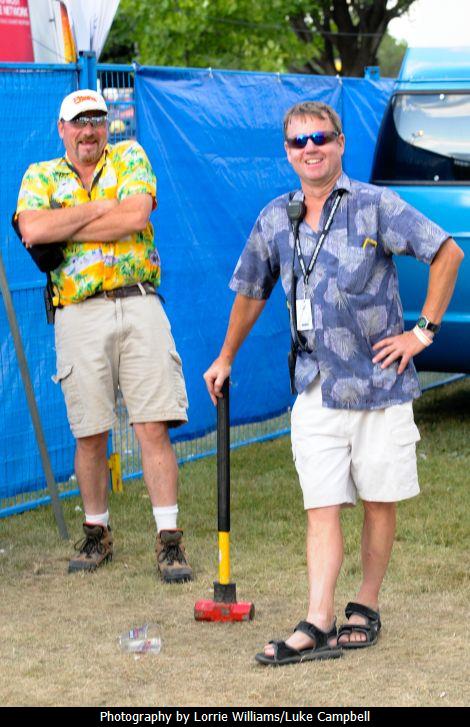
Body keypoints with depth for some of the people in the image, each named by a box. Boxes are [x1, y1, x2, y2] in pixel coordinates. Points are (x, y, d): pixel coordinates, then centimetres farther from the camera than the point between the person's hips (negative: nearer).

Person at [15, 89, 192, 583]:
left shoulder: (129, 158, 12)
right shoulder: (40, 176, 13)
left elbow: (137, 216, -8)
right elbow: (32, 230, -8)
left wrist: (64, 230, -6)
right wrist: (100, 208, -5)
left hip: (138, 305, -1)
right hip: (78, 315, 1)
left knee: (154, 426, -7)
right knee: (90, 434, 5)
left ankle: (169, 540, -5)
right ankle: (96, 533, 21)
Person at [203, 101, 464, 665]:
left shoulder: (376, 206, -5)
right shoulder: (275, 220, 8)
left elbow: (448, 254, -3)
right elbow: (250, 292, 22)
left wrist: (423, 331, -5)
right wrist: (225, 359, 29)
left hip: (378, 383, -3)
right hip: (314, 391, 3)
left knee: (378, 502, 6)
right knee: (321, 508, -3)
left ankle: (365, 608, 19)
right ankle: (318, 626, -5)